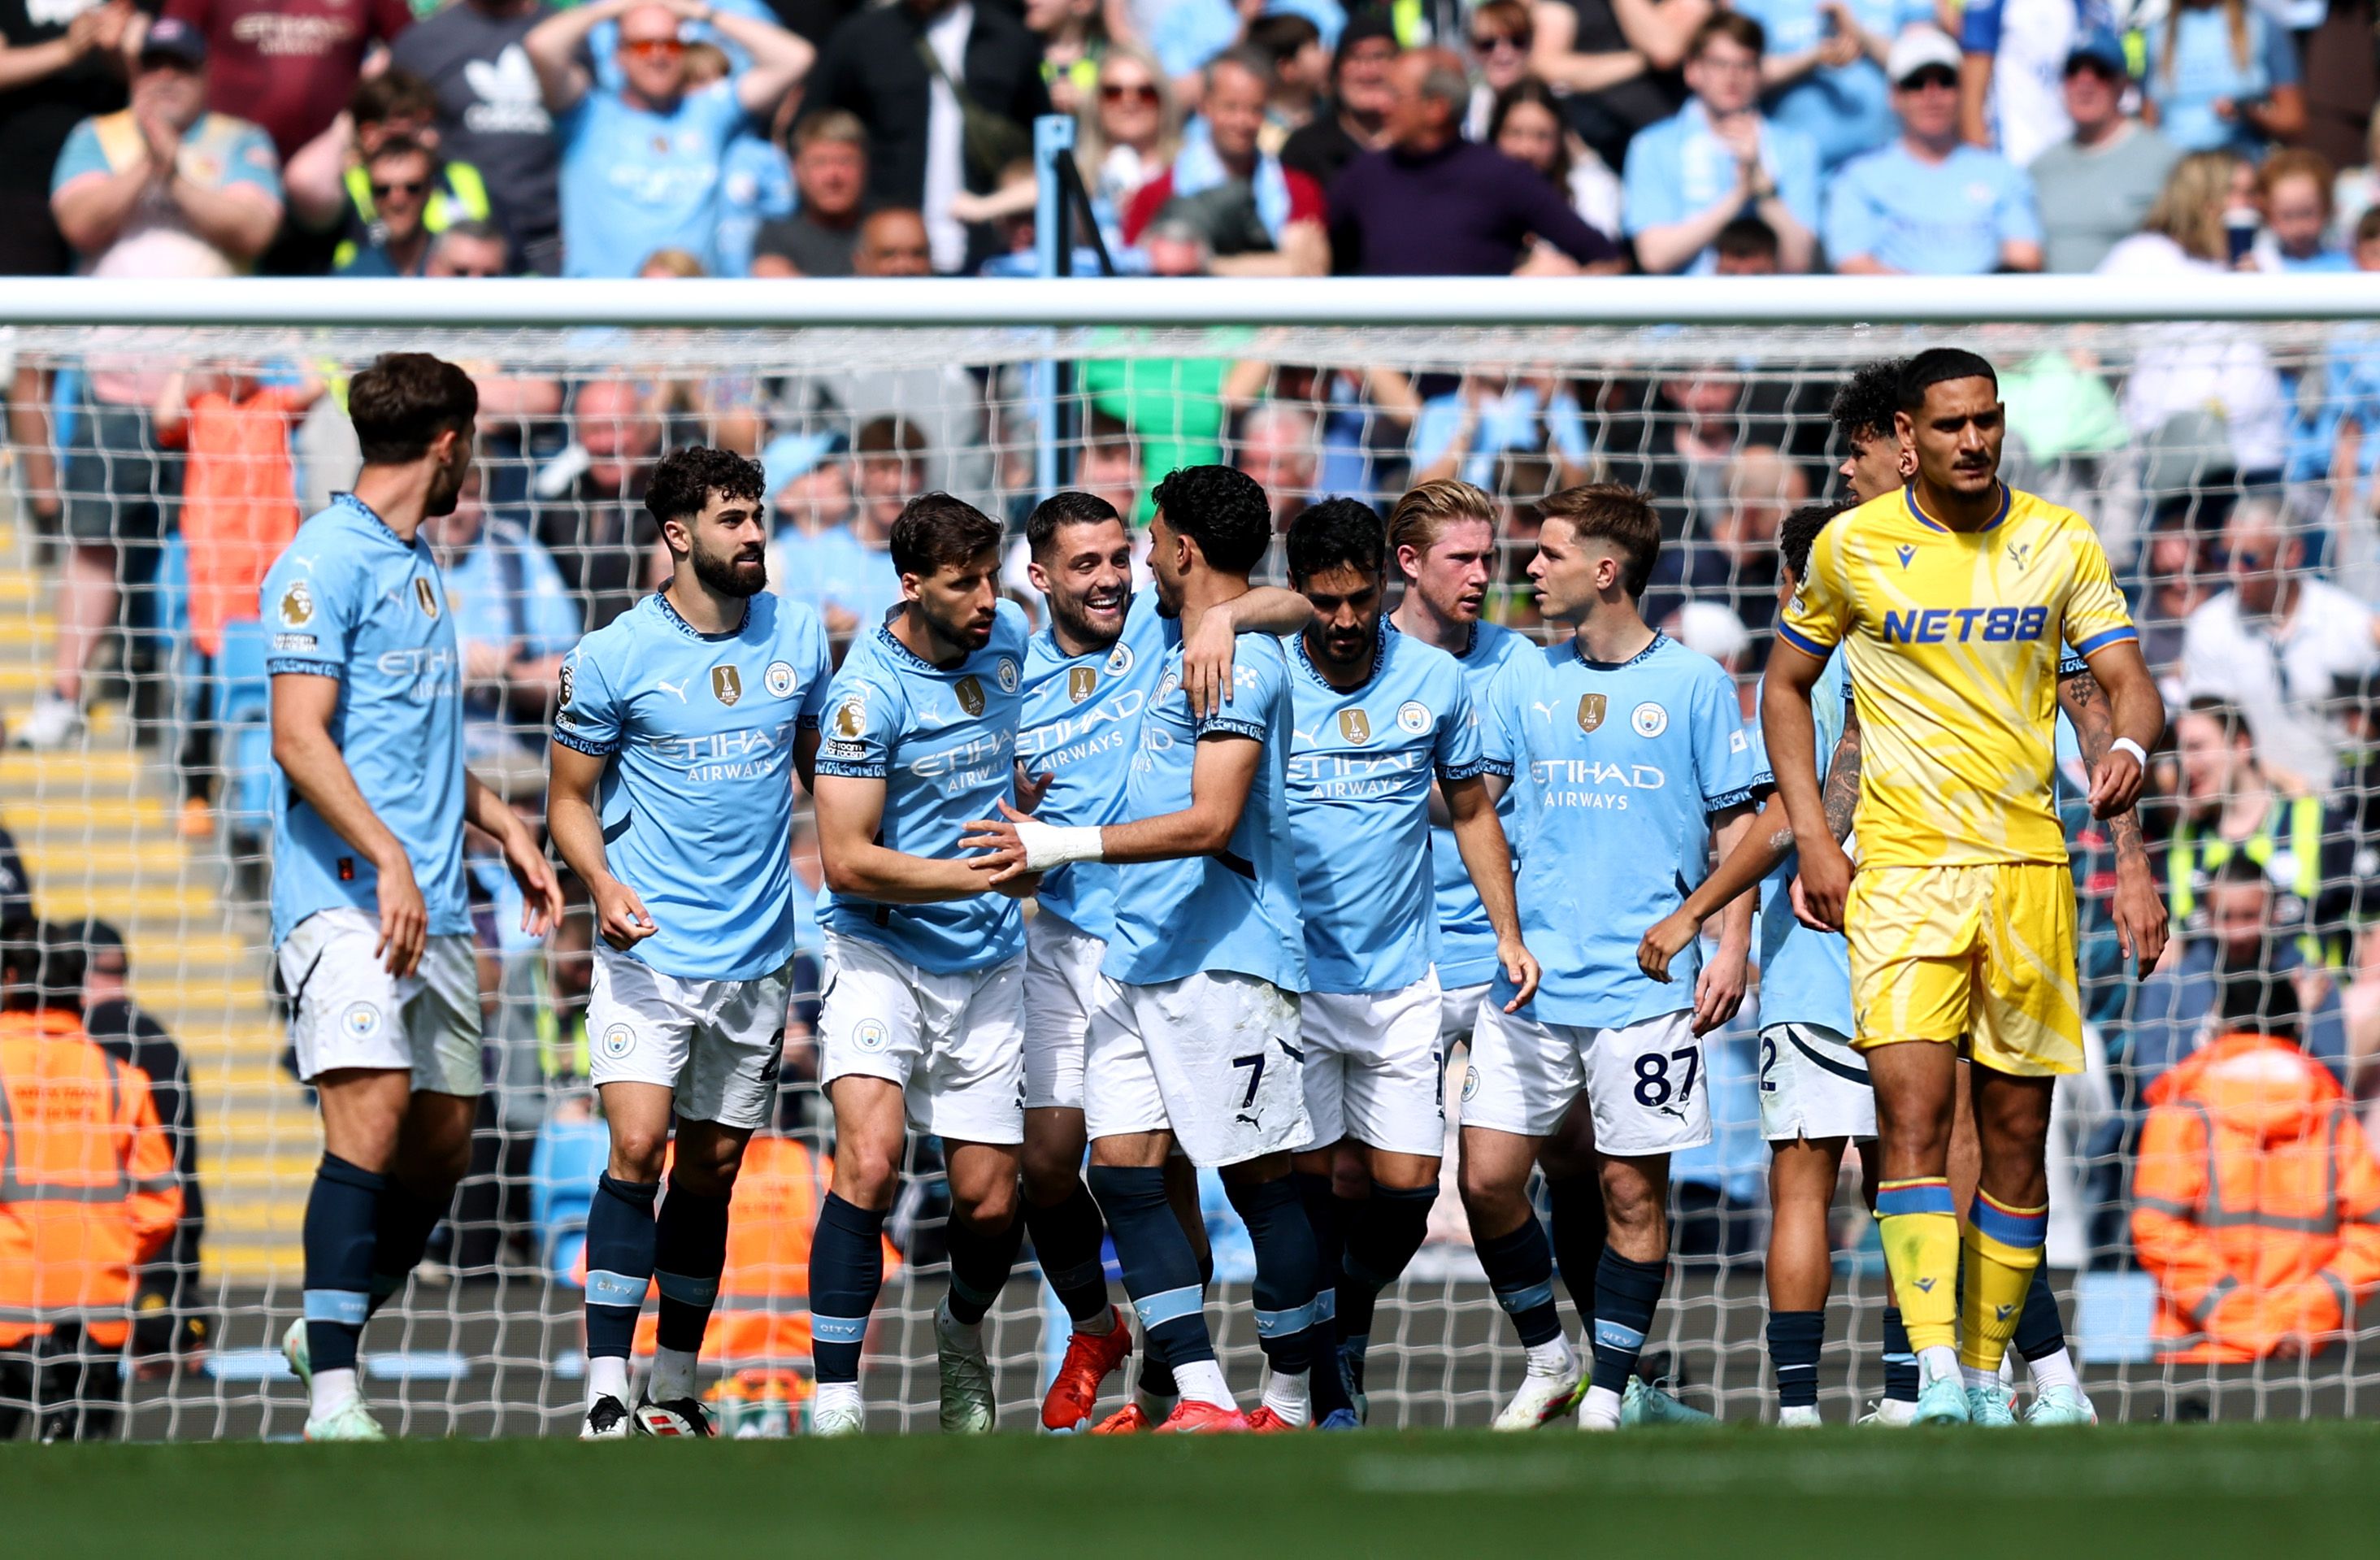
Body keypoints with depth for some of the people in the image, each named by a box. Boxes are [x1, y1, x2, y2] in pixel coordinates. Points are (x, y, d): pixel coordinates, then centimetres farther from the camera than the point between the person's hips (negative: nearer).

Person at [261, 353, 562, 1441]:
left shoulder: (418, 567, 21)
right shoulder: (325, 563, -8)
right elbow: (300, 739, -16)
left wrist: (504, 829, 24)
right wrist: (390, 861, -23)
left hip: (432, 903, 9)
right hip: (345, 894, -9)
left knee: (441, 1144, 8)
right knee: (371, 1113, -20)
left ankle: (330, 1335, 25)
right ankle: (332, 1401, -23)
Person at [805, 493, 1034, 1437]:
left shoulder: (1008, 640, 1)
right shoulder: (870, 691, -16)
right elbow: (847, 862, -19)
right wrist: (984, 873, -20)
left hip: (988, 962, 5)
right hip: (880, 956, -5)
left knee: (988, 1201, 5)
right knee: (869, 1160, -24)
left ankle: (961, 1330, 38)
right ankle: (835, 1399, -21)